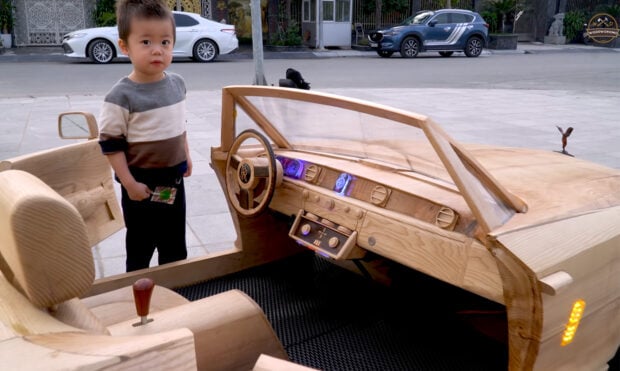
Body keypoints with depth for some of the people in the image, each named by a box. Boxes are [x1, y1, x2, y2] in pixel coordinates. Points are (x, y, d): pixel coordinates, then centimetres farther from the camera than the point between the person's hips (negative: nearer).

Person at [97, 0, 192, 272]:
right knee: (141, 244, 11)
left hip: (174, 179, 6)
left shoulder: (177, 84, -1)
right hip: (142, 183, -6)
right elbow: (110, 143, -16)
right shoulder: (121, 96, -20)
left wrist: (186, 156, 16)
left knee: (175, 242, 21)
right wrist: (129, 184, -17)